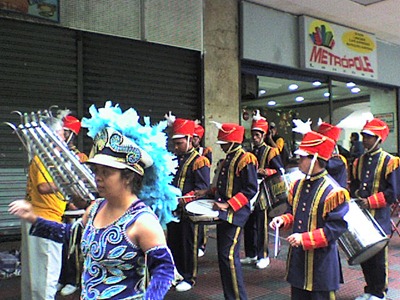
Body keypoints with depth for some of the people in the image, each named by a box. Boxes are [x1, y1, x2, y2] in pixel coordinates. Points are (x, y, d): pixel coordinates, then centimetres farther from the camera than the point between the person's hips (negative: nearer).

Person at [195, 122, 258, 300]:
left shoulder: (246, 159, -12)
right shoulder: (227, 160, 16)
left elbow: (250, 190, -17)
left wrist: (228, 205, -22)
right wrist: (208, 192, 11)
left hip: (235, 214, -9)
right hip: (223, 213, 10)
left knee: (229, 255, -10)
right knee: (223, 255, 13)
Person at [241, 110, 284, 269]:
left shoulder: (271, 152, -5)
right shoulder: (250, 153, 16)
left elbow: (280, 171, -12)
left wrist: (263, 171, -23)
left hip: (262, 195, -6)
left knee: (261, 226, -1)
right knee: (248, 225, 10)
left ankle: (263, 256, 11)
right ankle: (251, 255, 21)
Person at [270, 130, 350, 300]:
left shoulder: (333, 191, -18)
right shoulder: (298, 185, 6)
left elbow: (336, 227, -20)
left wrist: (304, 238, -24)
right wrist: (282, 220, -4)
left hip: (321, 260, -7)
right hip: (297, 256, 7)